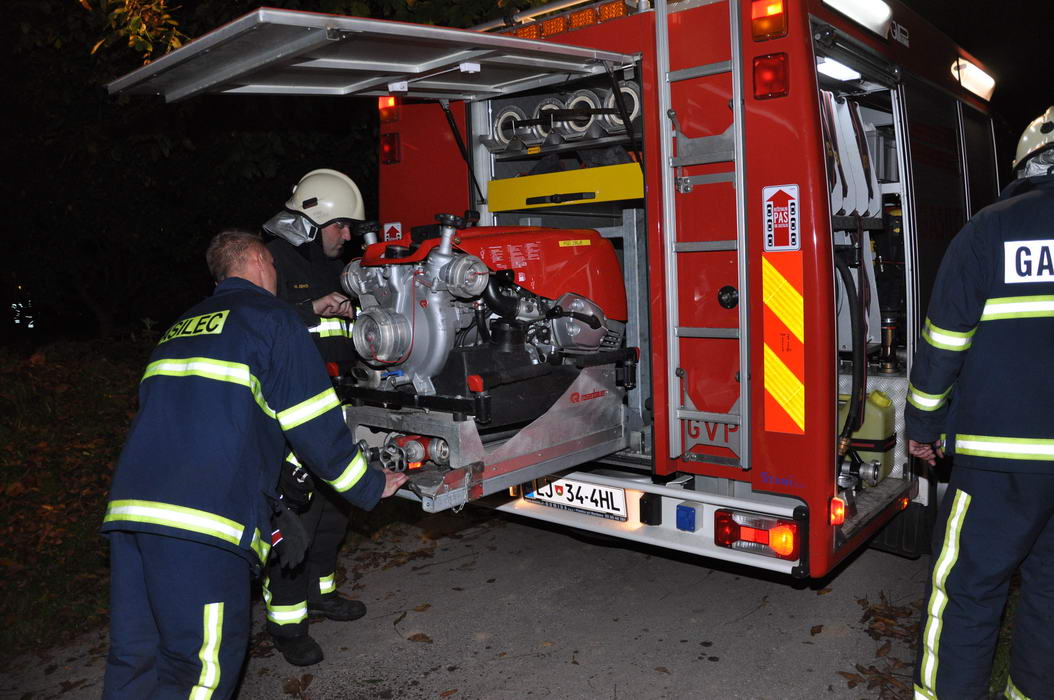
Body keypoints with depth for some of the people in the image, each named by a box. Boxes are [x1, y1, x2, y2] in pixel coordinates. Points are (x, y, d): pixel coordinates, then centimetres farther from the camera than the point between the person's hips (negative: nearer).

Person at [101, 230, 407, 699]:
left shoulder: (179, 328, 26)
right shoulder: (270, 317, 2)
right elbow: (314, 424, -2)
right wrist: (371, 487, 11)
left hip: (129, 503, 8)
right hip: (201, 519, -8)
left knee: (135, 659, 15)